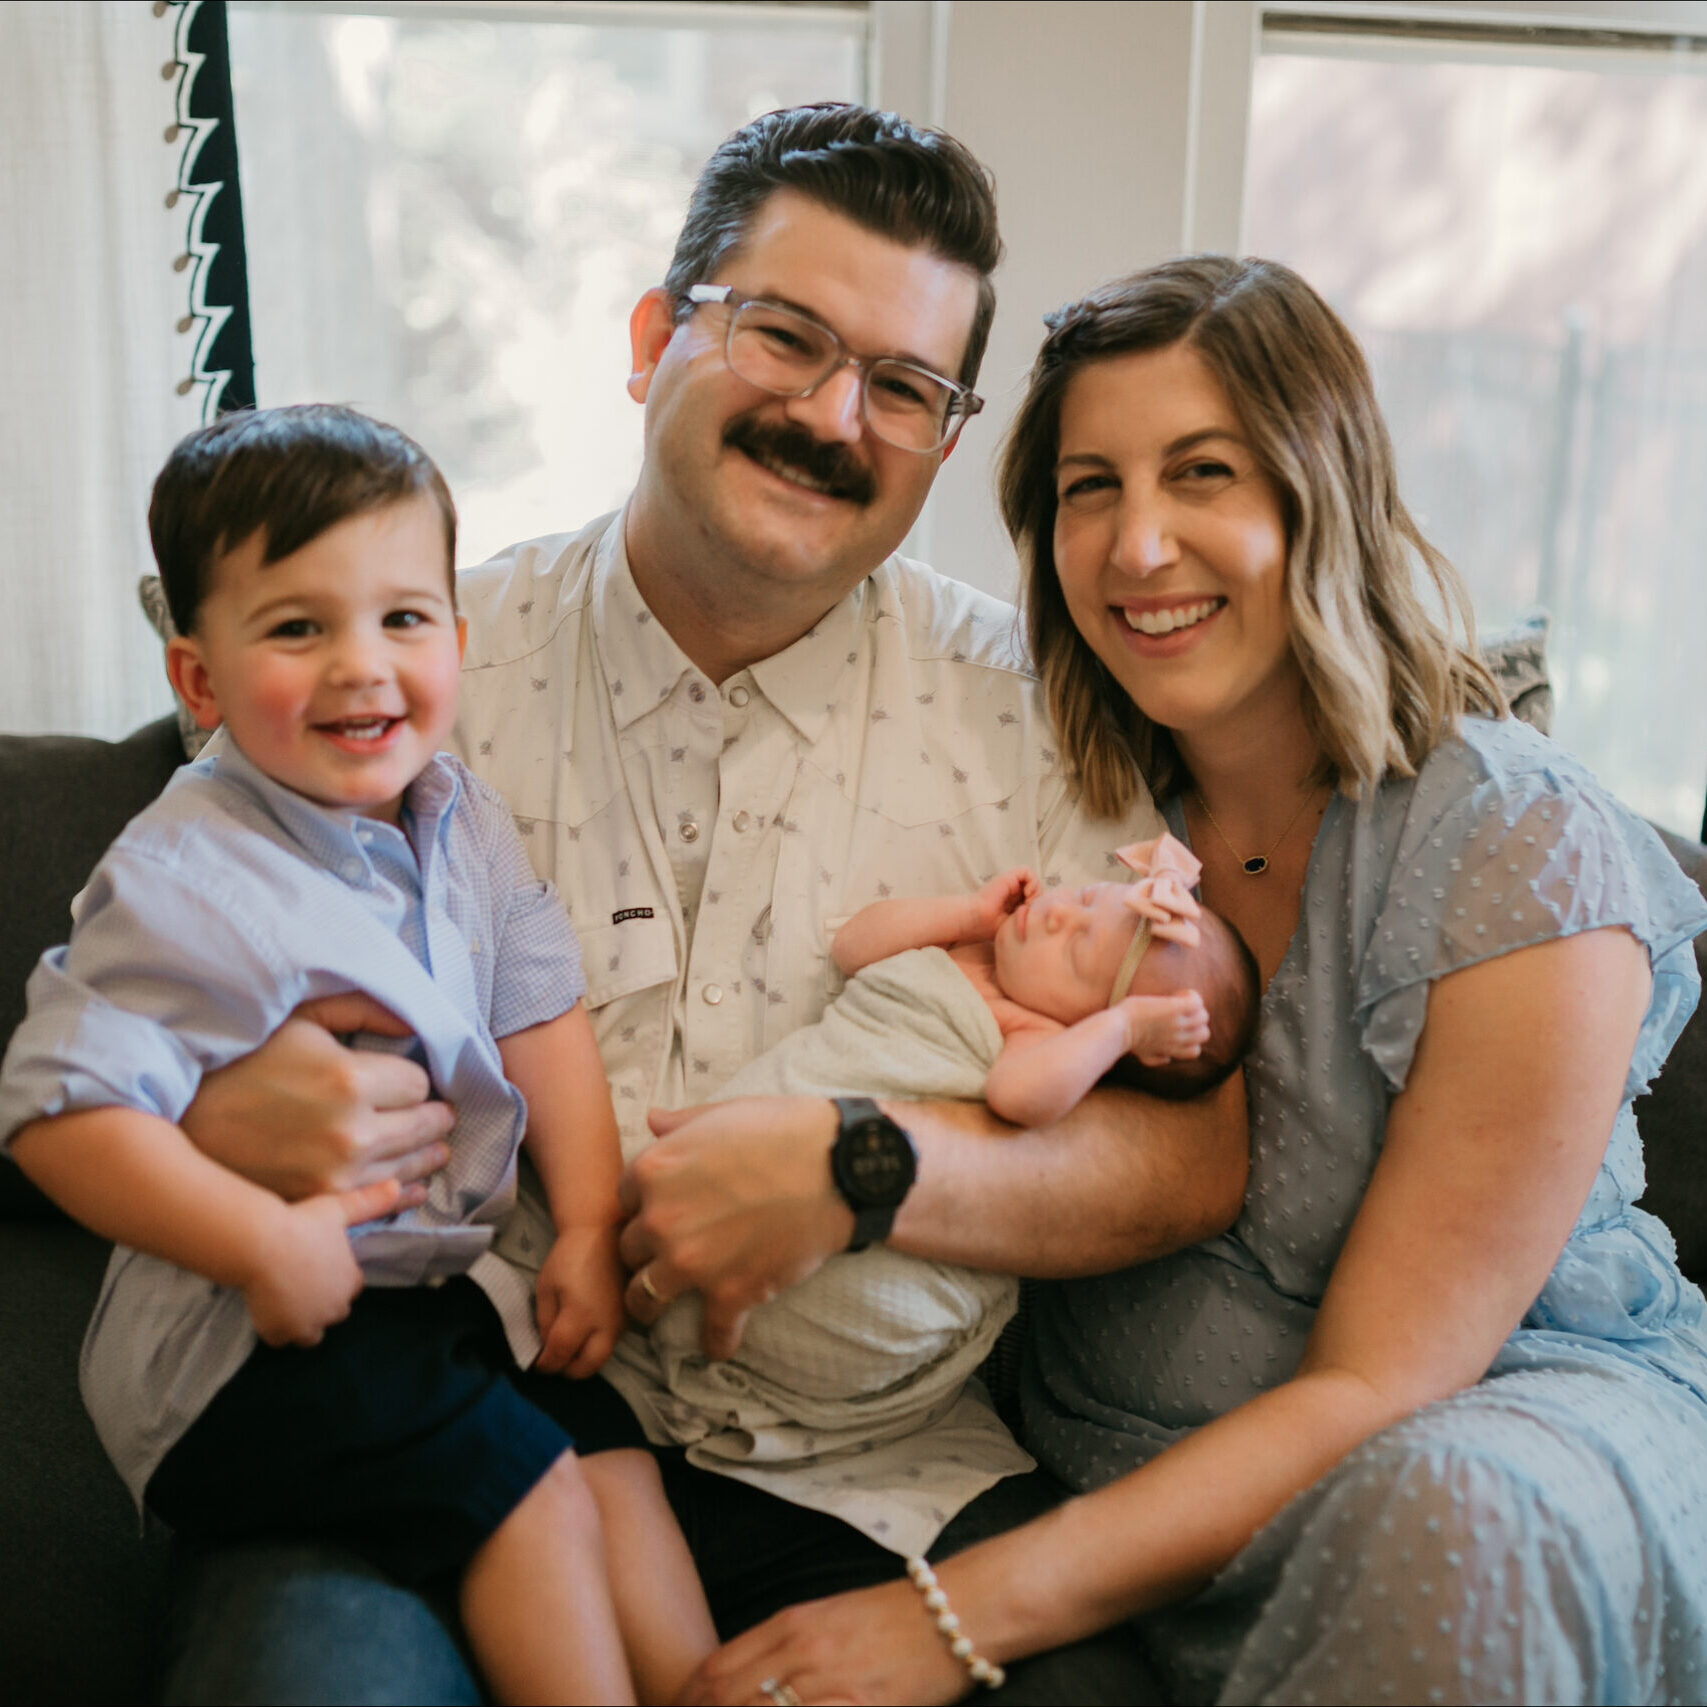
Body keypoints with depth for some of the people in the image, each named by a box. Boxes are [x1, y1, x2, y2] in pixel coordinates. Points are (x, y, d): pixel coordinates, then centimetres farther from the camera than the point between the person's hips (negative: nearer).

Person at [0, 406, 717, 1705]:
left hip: (444, 1277, 7)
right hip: (247, 1329, -7)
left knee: (614, 1453, 0)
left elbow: (545, 1022, 3)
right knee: (521, 1486, -15)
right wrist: (268, 1243, -28)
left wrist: (591, 1231, -5)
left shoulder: (461, 822, 1)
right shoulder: (187, 883, -21)